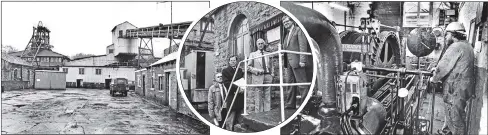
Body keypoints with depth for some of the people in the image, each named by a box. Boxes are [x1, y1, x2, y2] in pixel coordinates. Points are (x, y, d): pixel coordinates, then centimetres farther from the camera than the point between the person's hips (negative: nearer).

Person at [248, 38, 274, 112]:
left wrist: (271, 75, 7)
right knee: (258, 97, -4)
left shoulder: (268, 54, 17)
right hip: (258, 77, -2)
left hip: (268, 76, 3)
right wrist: (257, 70, -9)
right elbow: (248, 67, 4)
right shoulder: (253, 54, 9)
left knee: (268, 97, 0)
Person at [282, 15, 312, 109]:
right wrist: (284, 61, 10)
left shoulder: (298, 30, 0)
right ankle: (290, 104, 8)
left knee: (301, 83, -7)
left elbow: (303, 45, -10)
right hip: (289, 63, 8)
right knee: (290, 83, 6)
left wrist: (302, 60, -18)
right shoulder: (287, 34, 24)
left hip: (297, 62, -8)